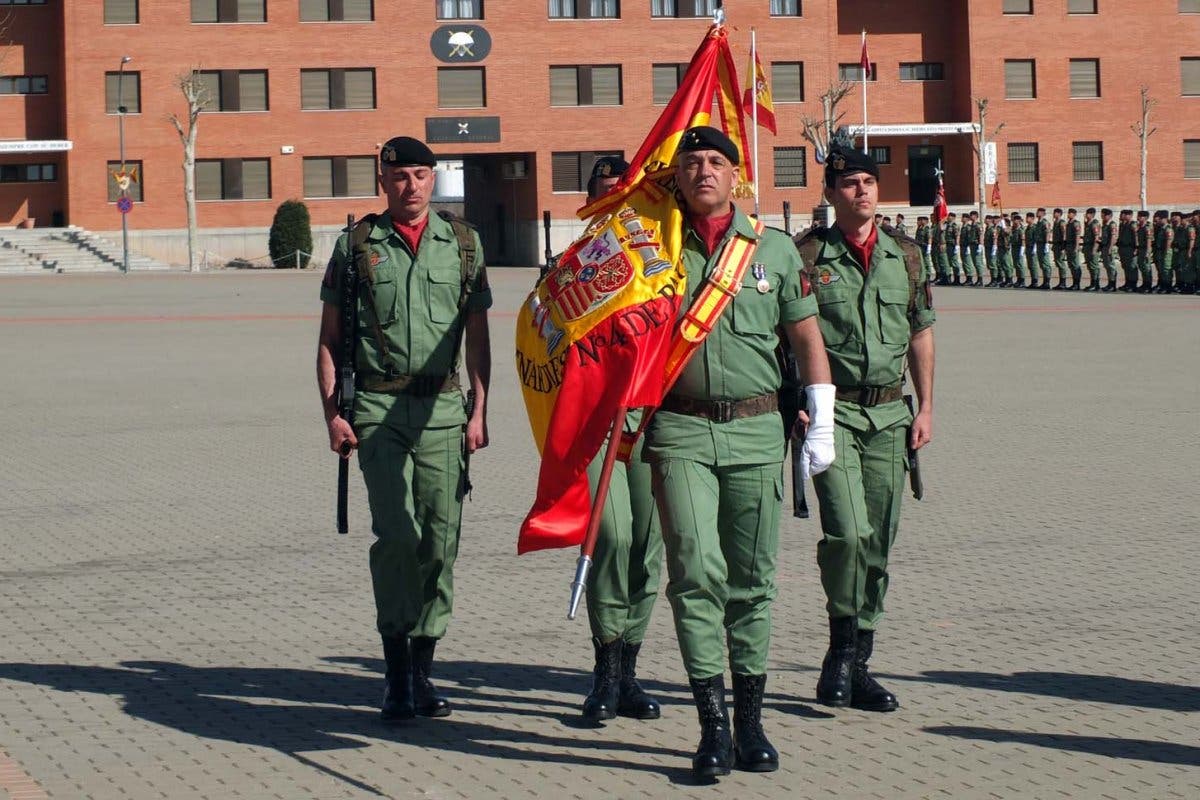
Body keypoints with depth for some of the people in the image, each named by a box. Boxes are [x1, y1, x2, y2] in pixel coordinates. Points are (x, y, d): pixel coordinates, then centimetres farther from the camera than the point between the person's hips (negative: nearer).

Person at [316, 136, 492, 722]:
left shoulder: (462, 243, 9)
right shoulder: (357, 245, 5)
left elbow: (477, 335, 11)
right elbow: (330, 337, 7)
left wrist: (479, 412, 3)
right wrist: (332, 413, -1)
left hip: (442, 407, 2)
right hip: (378, 408, -2)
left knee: (440, 537, 2)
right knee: (397, 531, -13)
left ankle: (422, 671, 14)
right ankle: (396, 672, -3)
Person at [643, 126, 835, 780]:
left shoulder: (773, 249, 7)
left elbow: (806, 336, 14)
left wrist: (821, 423, 8)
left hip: (756, 430, 2)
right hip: (680, 430, -1)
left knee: (752, 579, 6)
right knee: (696, 574, -10)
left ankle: (750, 720, 16)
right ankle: (713, 725, -6)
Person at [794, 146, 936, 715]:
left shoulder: (905, 257, 11)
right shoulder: (808, 256, -2)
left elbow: (921, 333, 16)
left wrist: (925, 408, 10)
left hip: (890, 413, 5)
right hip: (831, 411, -4)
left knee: (878, 542, 6)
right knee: (847, 532, -18)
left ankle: (856, 663, 16)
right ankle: (843, 648, 1)